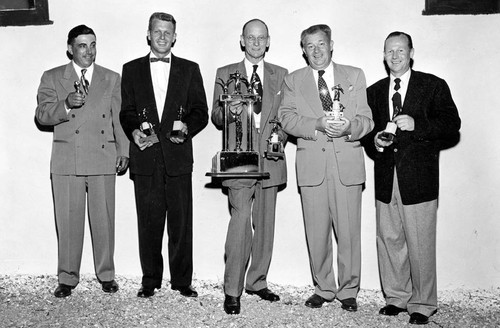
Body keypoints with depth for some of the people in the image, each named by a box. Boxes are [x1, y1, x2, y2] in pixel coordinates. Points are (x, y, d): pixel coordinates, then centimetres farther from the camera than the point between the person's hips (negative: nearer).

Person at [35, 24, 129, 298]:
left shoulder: (112, 79, 13)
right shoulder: (52, 78, 9)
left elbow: (120, 118, 11)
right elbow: (42, 115, 0)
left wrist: (124, 151, 3)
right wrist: (66, 105, -18)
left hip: (103, 160, 1)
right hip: (66, 161, 0)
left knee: (103, 219, 5)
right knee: (68, 221, 3)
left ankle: (106, 275, 17)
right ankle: (67, 278, 15)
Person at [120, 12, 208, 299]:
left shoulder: (189, 69, 12)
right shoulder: (132, 70, 14)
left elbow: (201, 112, 7)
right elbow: (126, 112, 11)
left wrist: (187, 128, -12)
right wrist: (134, 130, -9)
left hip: (178, 156, 0)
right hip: (145, 157, 1)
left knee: (181, 221, 1)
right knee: (149, 222, 4)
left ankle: (182, 281, 12)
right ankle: (150, 281, 15)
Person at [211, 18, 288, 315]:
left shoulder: (281, 75, 13)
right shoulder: (225, 74, 8)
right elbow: (216, 117, 5)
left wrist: (281, 135, -8)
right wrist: (228, 111, -17)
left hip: (270, 158, 3)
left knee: (265, 223, 9)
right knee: (241, 219, -12)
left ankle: (258, 282, 23)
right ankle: (232, 290, -3)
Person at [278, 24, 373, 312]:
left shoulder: (354, 76, 11)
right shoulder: (293, 80, 12)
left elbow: (367, 119, 5)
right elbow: (287, 119, 0)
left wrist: (350, 127, -17)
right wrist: (317, 124, -17)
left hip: (347, 163, 0)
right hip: (312, 166, 1)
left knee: (349, 232, 2)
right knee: (317, 233, 6)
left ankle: (348, 290, 16)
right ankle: (323, 288, 22)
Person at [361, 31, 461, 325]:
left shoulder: (434, 86, 4)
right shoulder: (374, 91, 16)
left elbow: (452, 125, -4)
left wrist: (417, 125, -17)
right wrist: (374, 141, -1)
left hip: (419, 179, -4)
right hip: (386, 179, 4)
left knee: (420, 245, -1)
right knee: (388, 240, 8)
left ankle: (423, 304, 12)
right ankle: (396, 297, 23)